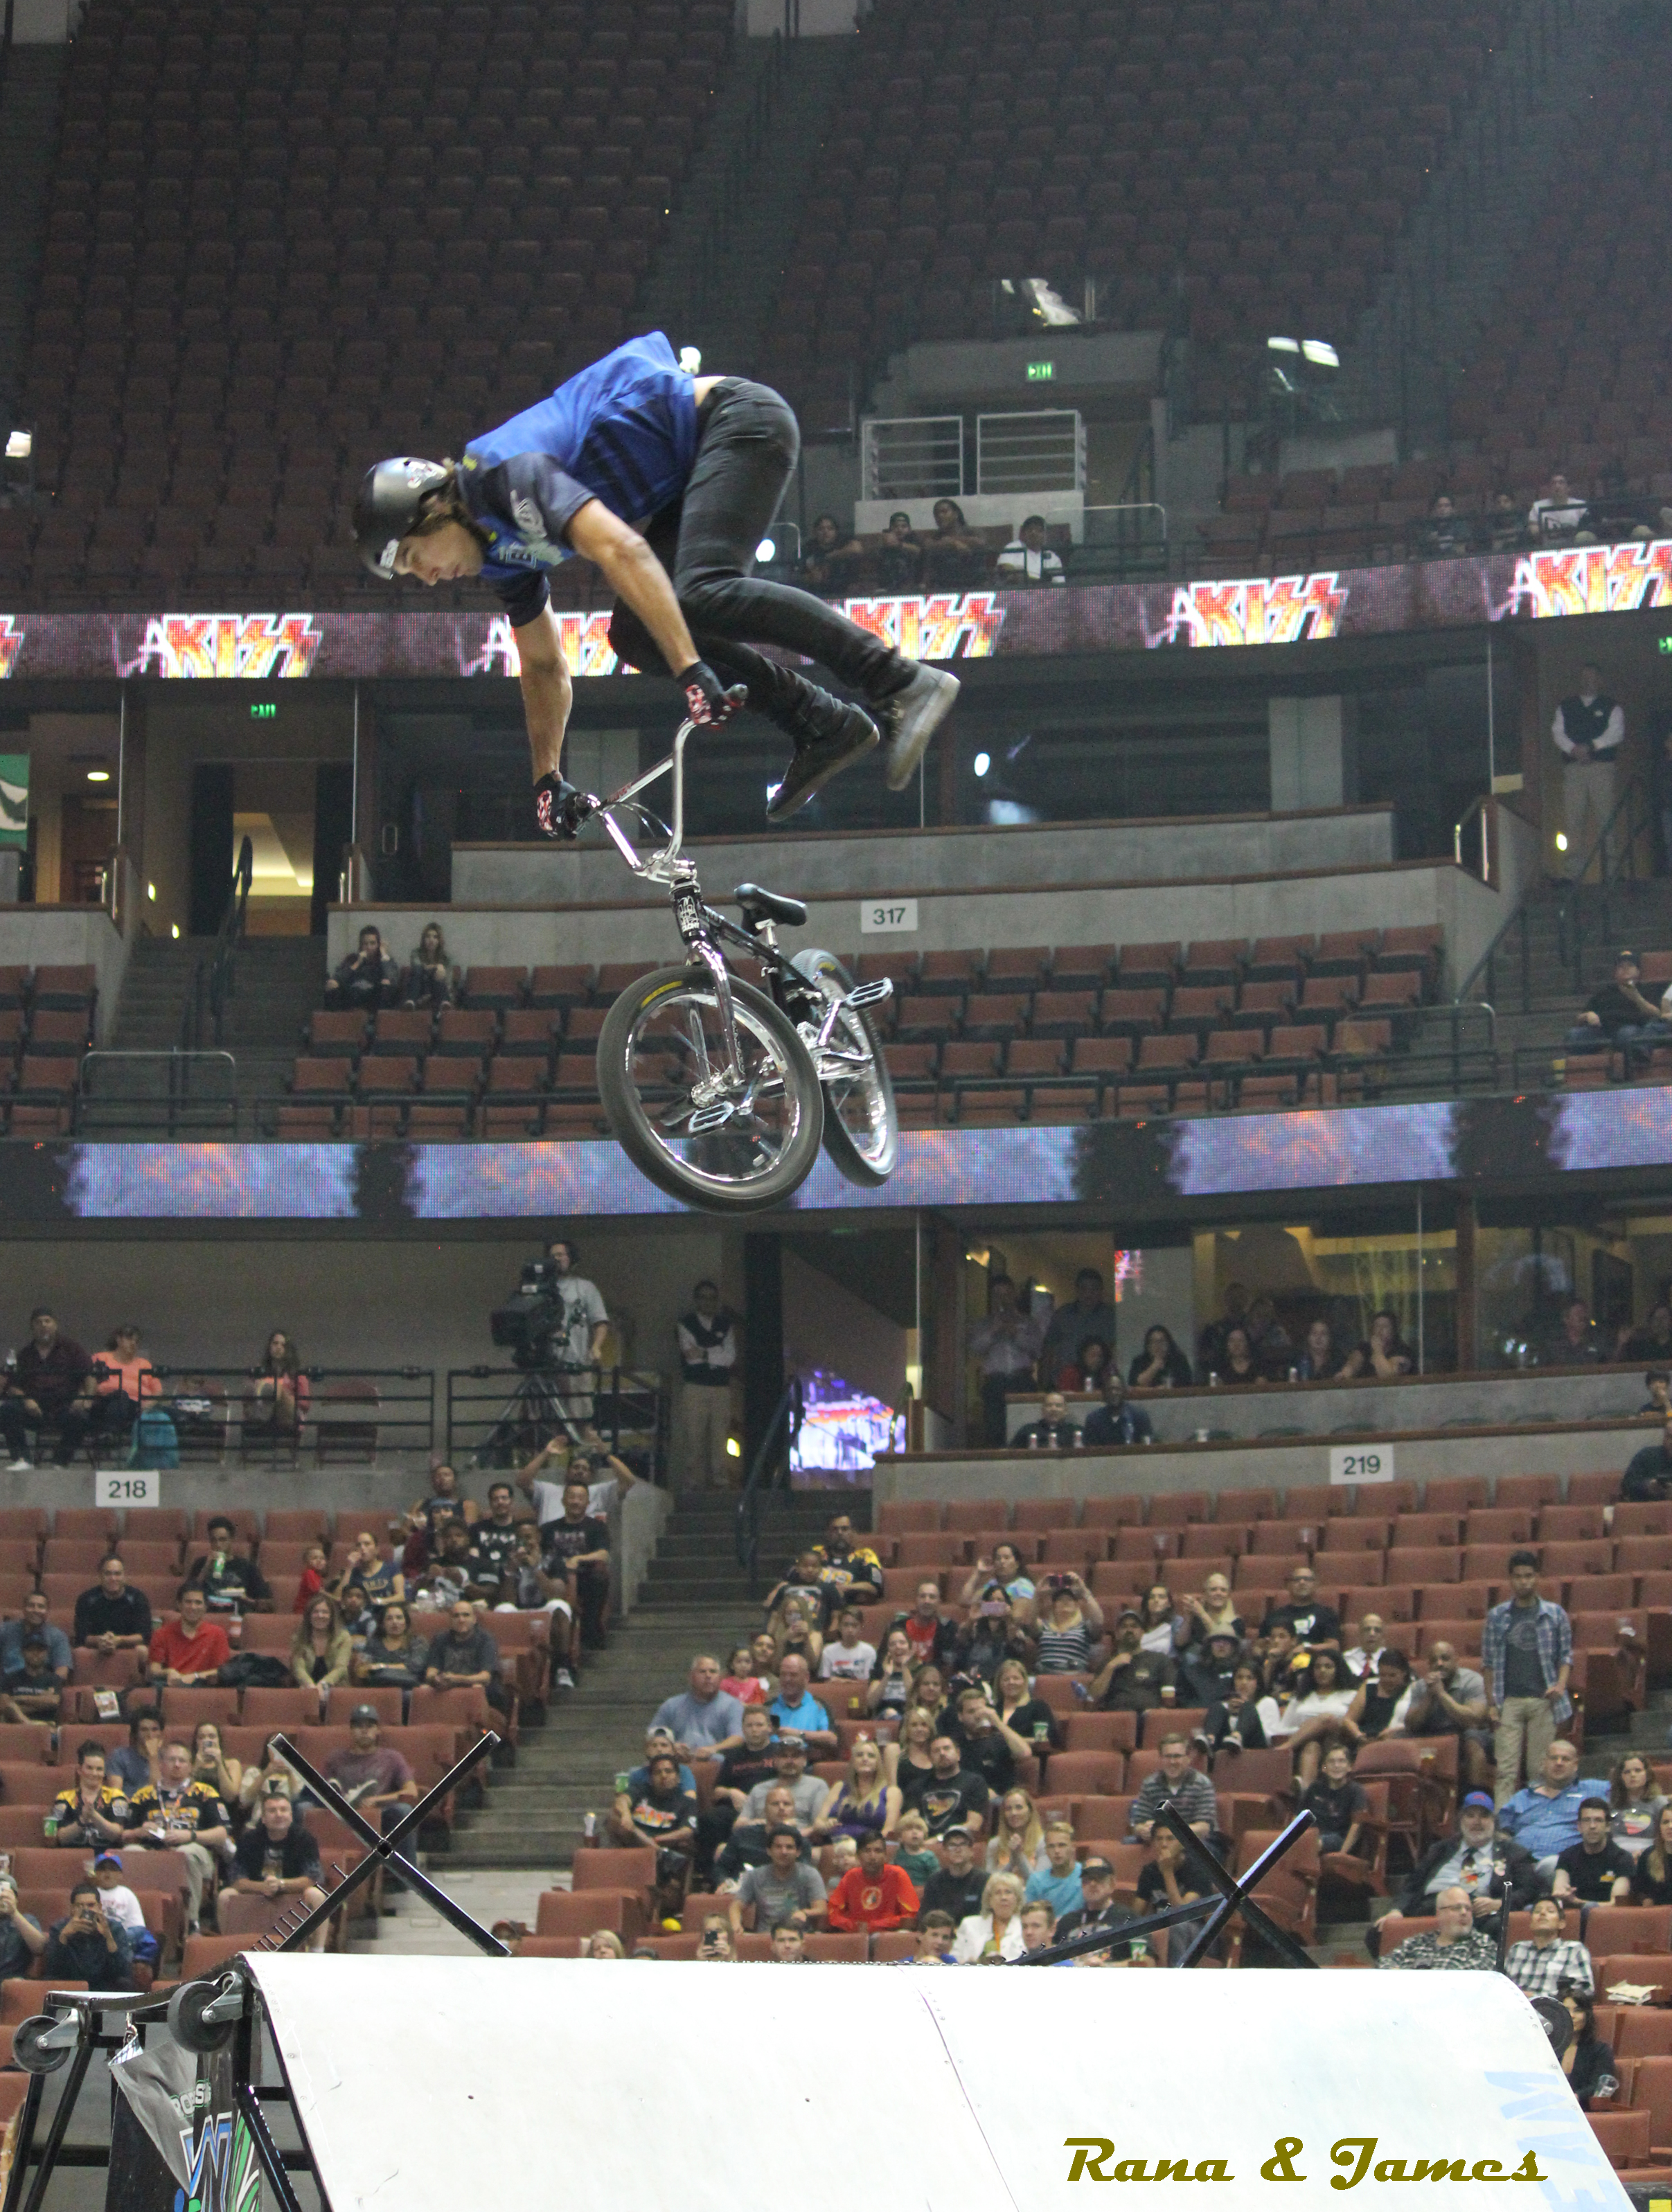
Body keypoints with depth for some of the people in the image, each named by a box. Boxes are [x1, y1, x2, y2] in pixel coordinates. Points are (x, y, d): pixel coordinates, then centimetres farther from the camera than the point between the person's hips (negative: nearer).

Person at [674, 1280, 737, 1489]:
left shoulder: (725, 1325, 15)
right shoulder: (686, 1325, 8)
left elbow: (730, 1357, 2)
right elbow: (690, 1354, -6)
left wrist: (703, 1353, -4)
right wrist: (717, 1355, -8)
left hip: (722, 1388, 2)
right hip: (694, 1388, -2)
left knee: (720, 1439, -4)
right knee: (693, 1439, -8)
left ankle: (721, 1482, -3)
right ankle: (692, 1483, -8)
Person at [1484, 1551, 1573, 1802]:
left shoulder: (1554, 1614, 8)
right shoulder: (1497, 1616, 8)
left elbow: (1566, 1654, 10)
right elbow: (1489, 1663, 8)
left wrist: (1561, 1684, -9)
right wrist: (1491, 1703, 1)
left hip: (1543, 1700, 0)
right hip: (1509, 1701, 0)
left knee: (1540, 1769, 1)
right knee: (1506, 1769, -6)